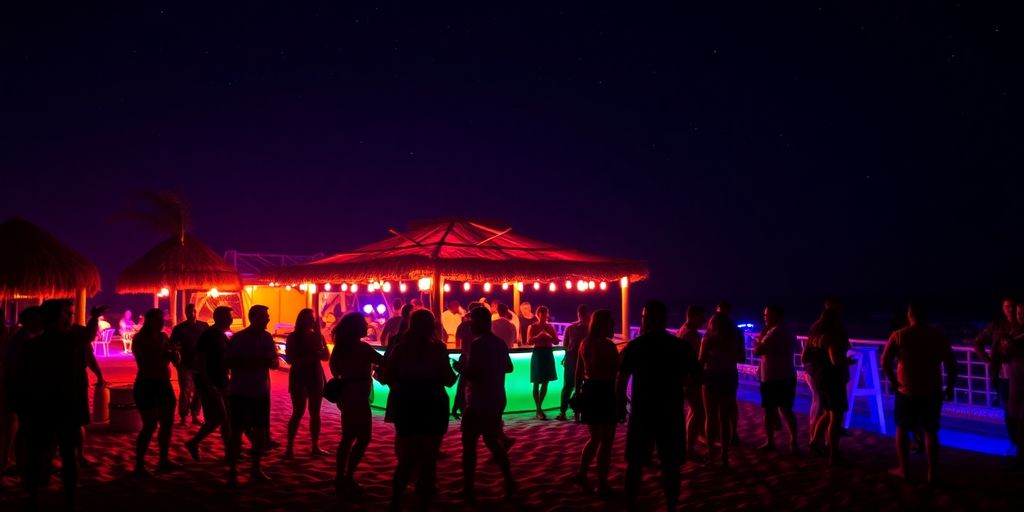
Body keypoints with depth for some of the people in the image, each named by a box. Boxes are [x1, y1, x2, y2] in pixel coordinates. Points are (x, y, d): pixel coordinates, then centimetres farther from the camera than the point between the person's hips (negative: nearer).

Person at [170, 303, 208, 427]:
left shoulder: (204, 326, 6)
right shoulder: (179, 328, 1)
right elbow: (172, 345, 2)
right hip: (185, 365, -2)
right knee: (185, 392, -4)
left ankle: (195, 416, 17)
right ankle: (183, 418, 4)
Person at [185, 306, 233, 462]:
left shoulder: (222, 337, 11)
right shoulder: (207, 336, -14)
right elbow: (200, 363, -19)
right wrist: (208, 386, -24)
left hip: (221, 384, 8)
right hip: (209, 385, -8)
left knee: (226, 418, 7)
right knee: (218, 419, -7)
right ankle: (193, 443, 10)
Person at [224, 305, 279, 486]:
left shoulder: (267, 337, 5)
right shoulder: (238, 338, -8)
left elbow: (275, 362, 10)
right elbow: (228, 362, -13)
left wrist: (270, 360, -13)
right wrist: (251, 362, -22)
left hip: (261, 391, 5)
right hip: (240, 392, -5)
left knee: (261, 430, 8)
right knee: (237, 431, -2)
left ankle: (256, 469, 20)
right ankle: (232, 472, 5)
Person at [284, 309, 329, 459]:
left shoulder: (318, 336, 5)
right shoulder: (293, 337, -5)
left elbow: (326, 356, -4)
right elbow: (289, 359, -12)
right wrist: (308, 358, -21)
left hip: (316, 376, 4)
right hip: (299, 377, -4)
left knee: (315, 413, 7)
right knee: (298, 412, -6)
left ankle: (315, 447, 13)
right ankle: (289, 447, -1)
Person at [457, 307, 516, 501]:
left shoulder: (477, 343, -17)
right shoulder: (500, 343, 8)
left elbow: (471, 373, -24)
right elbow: (509, 367, 22)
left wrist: (460, 366, -5)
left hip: (479, 403, -8)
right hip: (496, 401, 8)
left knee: (469, 444, 3)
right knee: (492, 441, 20)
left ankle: (468, 489, 5)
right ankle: (509, 482, 16)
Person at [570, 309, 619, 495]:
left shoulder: (585, 342, 9)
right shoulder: (607, 345, -15)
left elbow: (579, 370, 12)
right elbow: (617, 371, -14)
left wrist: (577, 392, 17)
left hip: (589, 390, 8)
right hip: (604, 392, -8)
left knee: (595, 438, 20)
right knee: (606, 441, 1)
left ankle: (581, 473, 15)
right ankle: (602, 484, 5)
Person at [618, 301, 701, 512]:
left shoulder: (634, 346, -6)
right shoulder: (682, 346, -1)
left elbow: (621, 380, -9)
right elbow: (695, 377, 6)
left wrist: (620, 406, 3)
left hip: (642, 412, -1)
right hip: (671, 413, 1)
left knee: (635, 464, 9)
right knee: (670, 465, 9)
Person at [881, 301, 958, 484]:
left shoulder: (899, 335, -7)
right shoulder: (939, 337, -3)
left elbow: (885, 361, -12)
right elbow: (951, 365, -4)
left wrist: (893, 380, 0)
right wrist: (949, 388, 7)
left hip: (906, 392, -1)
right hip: (932, 393, 1)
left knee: (902, 429, 15)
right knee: (931, 431, 13)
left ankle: (903, 469, 22)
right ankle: (932, 473, 15)